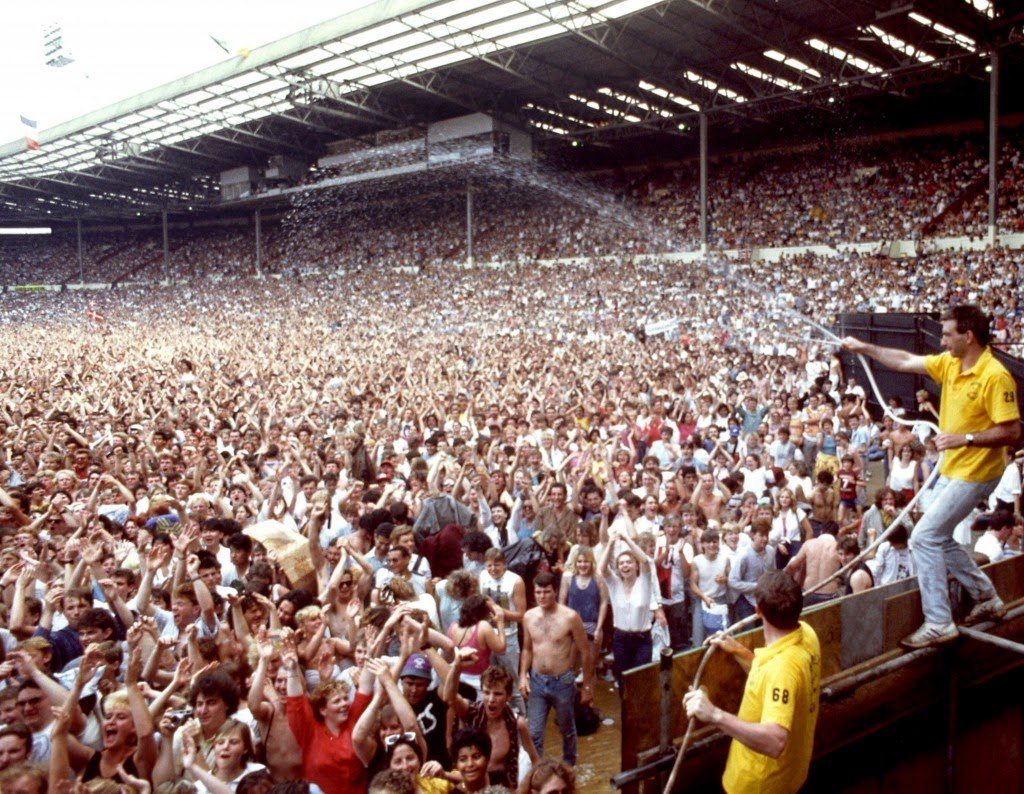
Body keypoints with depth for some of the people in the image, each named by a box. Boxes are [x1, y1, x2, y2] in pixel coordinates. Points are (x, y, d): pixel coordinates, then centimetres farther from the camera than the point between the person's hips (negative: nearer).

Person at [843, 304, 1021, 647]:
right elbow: (905, 362, 12)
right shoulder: (949, 363, 2)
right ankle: (987, 599, 34)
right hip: (951, 468, 9)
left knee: (925, 537, -11)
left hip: (975, 473, -9)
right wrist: (865, 348, 10)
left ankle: (938, 623, -1)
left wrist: (965, 438, -28)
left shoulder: (995, 377, -22)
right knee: (939, 539, 17)